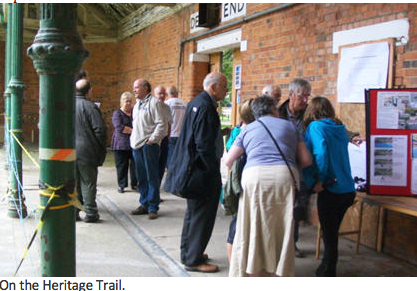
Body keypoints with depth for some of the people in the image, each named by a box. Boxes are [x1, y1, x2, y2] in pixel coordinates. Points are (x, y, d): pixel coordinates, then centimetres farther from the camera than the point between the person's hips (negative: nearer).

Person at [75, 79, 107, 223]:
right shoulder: (90, 107, -11)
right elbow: (99, 129, -15)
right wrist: (101, 148, -5)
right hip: (85, 152, -5)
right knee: (88, 183, 2)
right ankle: (90, 213, 3)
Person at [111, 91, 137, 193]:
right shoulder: (117, 113, 2)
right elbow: (119, 127, -12)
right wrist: (133, 130, -13)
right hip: (121, 144, -3)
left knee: (135, 164, 0)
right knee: (121, 165, 1)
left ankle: (134, 184, 11)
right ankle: (121, 185, 11)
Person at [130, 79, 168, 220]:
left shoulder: (154, 102, -8)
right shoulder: (137, 104, 19)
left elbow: (162, 125, -14)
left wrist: (151, 140, -16)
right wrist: (133, 139, 15)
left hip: (149, 145, -8)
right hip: (137, 145, 8)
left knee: (152, 177, -4)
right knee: (141, 177, 12)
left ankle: (153, 207, 1)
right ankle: (144, 204, 21)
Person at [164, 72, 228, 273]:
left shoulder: (197, 103, 13)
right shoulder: (205, 107, -19)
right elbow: (205, 145, -23)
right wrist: (213, 170, -16)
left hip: (193, 169, 11)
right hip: (202, 172, -11)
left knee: (194, 212, 20)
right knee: (202, 214, -1)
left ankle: (189, 253, 33)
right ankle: (193, 260, 8)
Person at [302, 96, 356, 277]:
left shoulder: (315, 126, -8)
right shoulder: (340, 129, 11)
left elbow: (320, 154, -21)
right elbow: (339, 155, 14)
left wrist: (317, 181, -14)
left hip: (330, 190, -7)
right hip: (348, 189, 7)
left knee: (329, 234, 4)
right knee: (333, 232, 19)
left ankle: (327, 273, 15)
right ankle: (326, 268, 33)